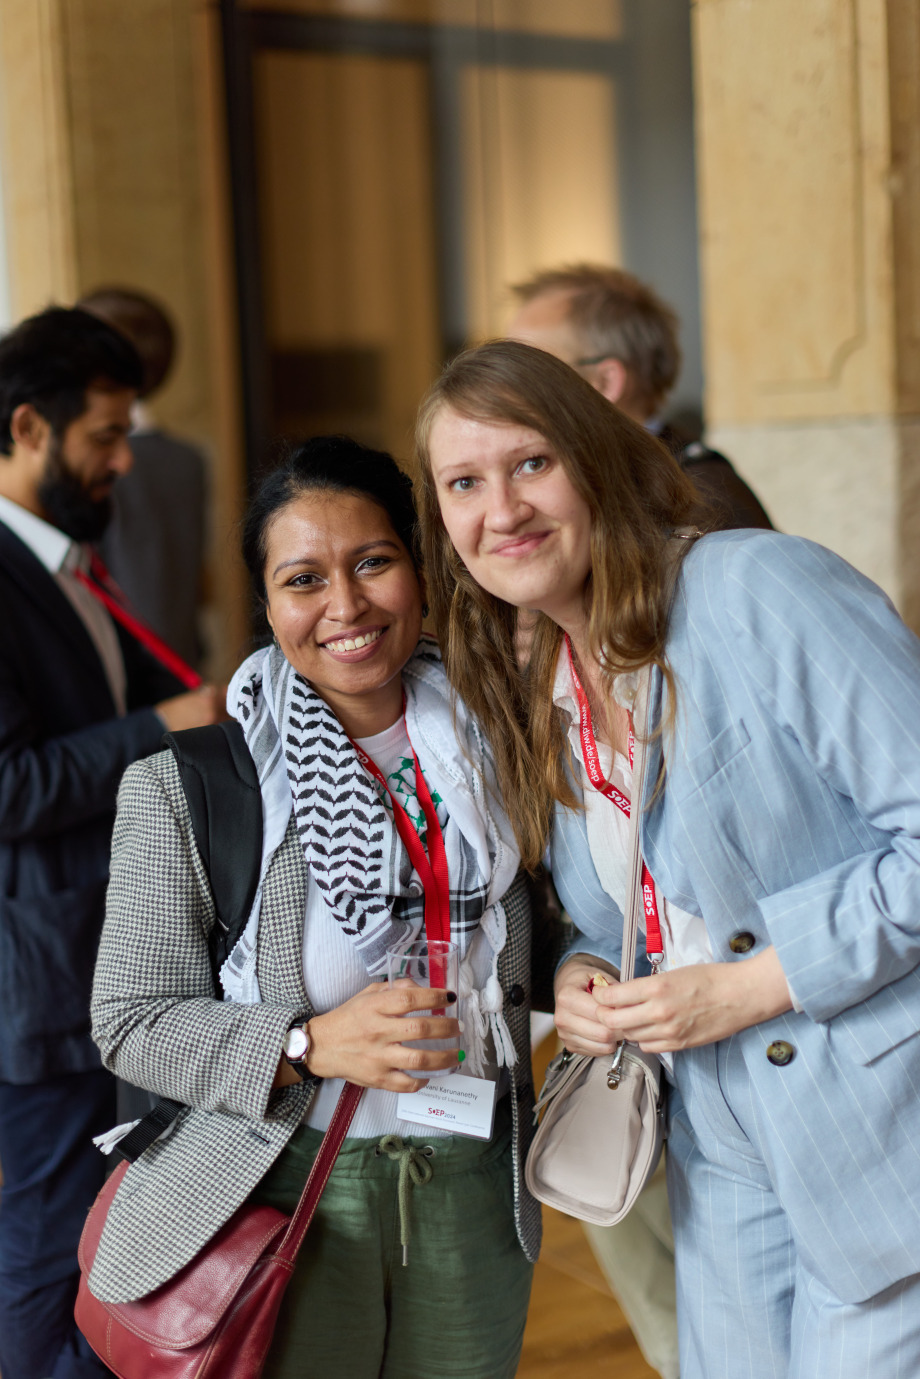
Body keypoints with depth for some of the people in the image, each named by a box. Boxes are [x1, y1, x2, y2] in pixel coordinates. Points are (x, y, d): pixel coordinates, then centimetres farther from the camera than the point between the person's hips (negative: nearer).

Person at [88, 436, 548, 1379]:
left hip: (473, 1195, 4)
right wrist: (312, 1046, -22)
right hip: (286, 1196, -3)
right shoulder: (182, 785, -10)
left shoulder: (490, 751, 2)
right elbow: (130, 1020, -8)